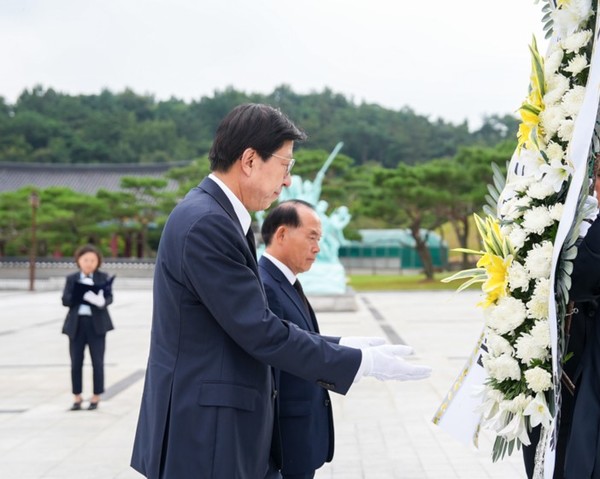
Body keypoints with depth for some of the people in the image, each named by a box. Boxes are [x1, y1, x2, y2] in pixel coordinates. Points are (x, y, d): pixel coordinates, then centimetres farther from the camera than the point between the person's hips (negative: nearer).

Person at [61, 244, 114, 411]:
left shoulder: (103, 277, 4)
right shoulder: (71, 279, 7)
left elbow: (109, 297, -6)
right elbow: (65, 300, 0)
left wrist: (102, 301, -29)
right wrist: (78, 296, -19)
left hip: (97, 324, -1)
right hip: (76, 324, 2)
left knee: (97, 362, 2)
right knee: (76, 362, 5)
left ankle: (96, 397, 12)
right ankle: (77, 397, 15)